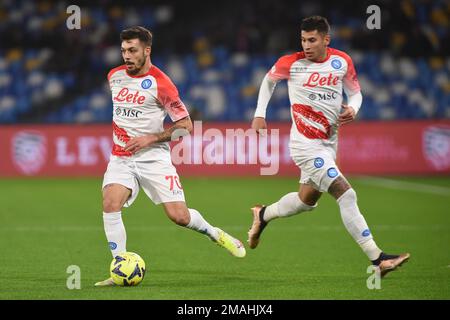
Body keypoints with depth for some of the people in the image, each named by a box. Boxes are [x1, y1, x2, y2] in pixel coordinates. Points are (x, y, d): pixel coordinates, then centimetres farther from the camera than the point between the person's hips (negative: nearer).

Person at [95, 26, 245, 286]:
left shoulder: (160, 84, -11)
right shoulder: (114, 76, 6)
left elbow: (185, 126, -8)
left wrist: (150, 138, -16)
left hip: (153, 158, -4)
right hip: (121, 158, 4)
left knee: (179, 216, -9)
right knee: (110, 203, -23)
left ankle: (215, 233, 25)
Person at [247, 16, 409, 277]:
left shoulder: (342, 61, 0)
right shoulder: (291, 63, -9)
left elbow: (355, 92, 12)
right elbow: (269, 80, 11)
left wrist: (353, 108, -10)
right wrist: (260, 114, 8)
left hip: (329, 143, 6)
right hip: (306, 144, -6)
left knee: (307, 200, 19)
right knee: (347, 195, -17)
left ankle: (263, 215, 46)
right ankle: (378, 260, -20)